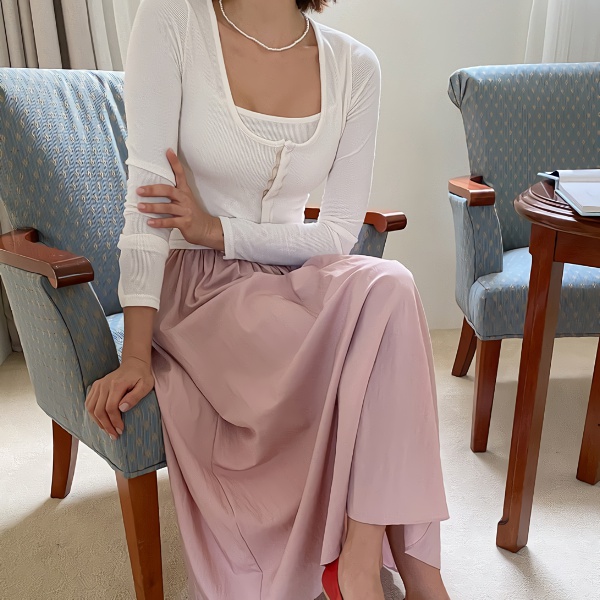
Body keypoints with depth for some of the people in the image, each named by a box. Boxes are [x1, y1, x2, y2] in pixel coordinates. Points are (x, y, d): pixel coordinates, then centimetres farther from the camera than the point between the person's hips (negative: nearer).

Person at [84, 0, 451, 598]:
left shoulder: (354, 66, -1)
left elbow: (340, 232, -3)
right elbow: (145, 196, -14)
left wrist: (216, 230, -15)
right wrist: (136, 355, -19)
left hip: (292, 280, 4)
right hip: (196, 286, -3)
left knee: (388, 287, -29)